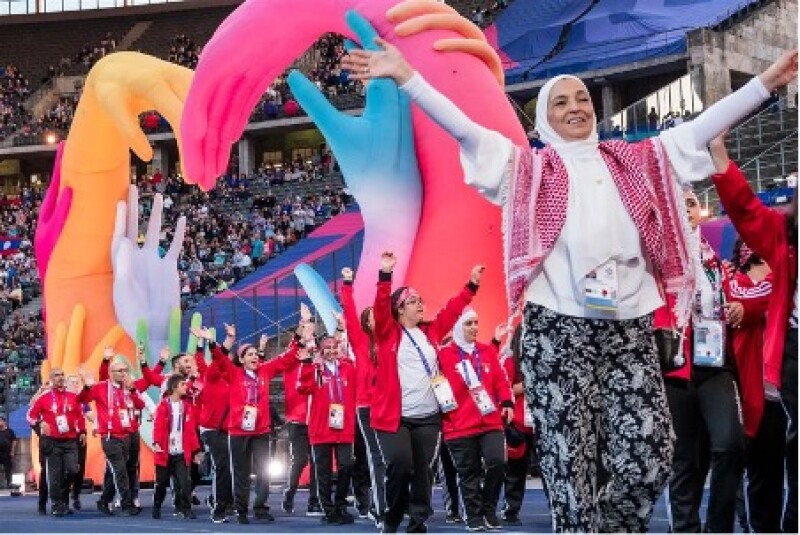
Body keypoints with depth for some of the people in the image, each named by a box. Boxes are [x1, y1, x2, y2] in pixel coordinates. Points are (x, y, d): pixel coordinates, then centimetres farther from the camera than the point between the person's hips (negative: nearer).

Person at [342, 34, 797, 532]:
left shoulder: (634, 161, 18)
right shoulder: (531, 167, 11)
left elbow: (703, 127, 17)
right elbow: (463, 127, 2)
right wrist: (405, 75, -8)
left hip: (630, 325, 3)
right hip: (559, 326, -2)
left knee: (650, 456, -5)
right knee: (572, 464, -5)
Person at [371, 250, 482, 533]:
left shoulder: (430, 331, 13)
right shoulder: (389, 333, -1)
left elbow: (452, 310, 19)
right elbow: (381, 306, -15)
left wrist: (471, 284, 16)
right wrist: (385, 275, -26)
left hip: (428, 417, 5)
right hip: (395, 416, -5)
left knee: (422, 470, 4)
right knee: (400, 466, -16)